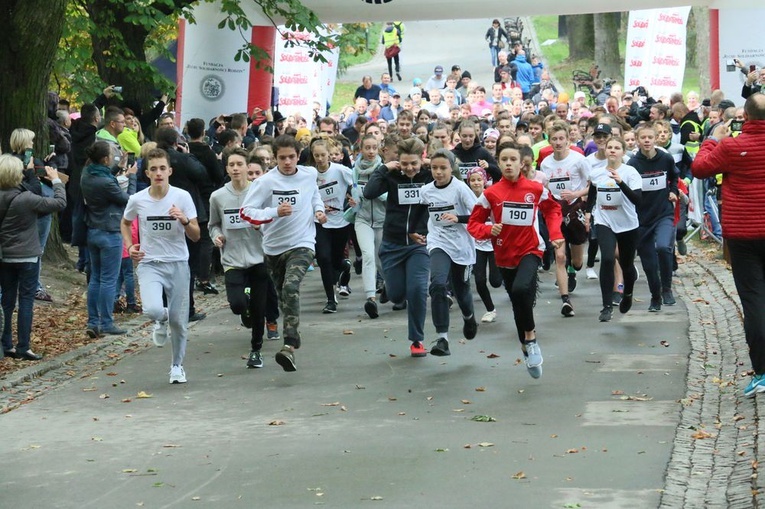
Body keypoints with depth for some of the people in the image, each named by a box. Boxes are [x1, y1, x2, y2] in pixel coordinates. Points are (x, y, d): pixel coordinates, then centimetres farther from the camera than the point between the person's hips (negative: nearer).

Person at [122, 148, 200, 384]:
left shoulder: (182, 197, -6)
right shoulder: (137, 200, -3)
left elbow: (196, 236, -4)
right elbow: (125, 223, 19)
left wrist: (184, 220, -24)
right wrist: (129, 246, 3)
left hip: (178, 264, 0)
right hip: (149, 265, 0)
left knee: (179, 321, 4)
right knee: (152, 309, -26)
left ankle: (177, 365, 28)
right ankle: (161, 319, 13)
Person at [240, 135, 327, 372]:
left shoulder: (310, 174, 0)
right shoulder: (266, 182, -11)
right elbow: (245, 211, -16)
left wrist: (318, 209, 5)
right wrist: (275, 212, -26)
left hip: (301, 244, -2)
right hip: (273, 247, 2)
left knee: (291, 287, -26)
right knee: (282, 294, 15)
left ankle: (289, 346, -33)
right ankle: (294, 337, 40)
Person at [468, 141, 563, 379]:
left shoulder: (536, 189, -6)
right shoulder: (490, 193, -6)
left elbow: (553, 209, 14)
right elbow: (473, 224, 0)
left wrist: (555, 233, 1)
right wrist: (488, 230, -20)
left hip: (530, 250, -2)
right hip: (505, 255, 2)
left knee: (521, 289, -30)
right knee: (519, 305, 12)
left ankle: (530, 338, -7)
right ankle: (528, 349, 34)